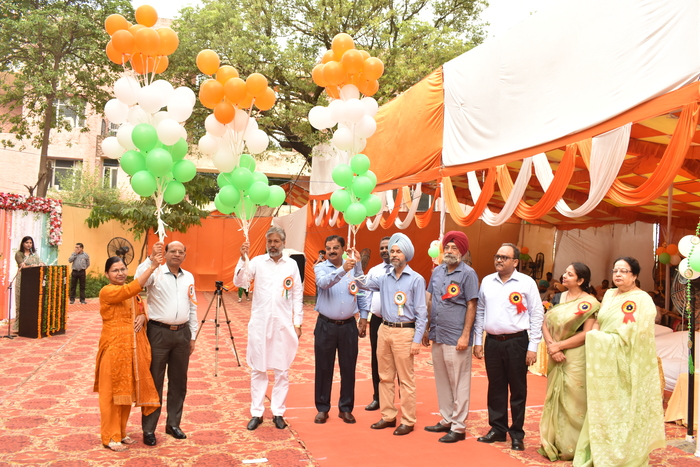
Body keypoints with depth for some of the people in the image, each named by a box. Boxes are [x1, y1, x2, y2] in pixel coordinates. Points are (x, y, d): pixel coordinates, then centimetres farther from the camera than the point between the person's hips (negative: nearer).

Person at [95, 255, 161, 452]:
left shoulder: (133, 292, 12)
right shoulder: (106, 292, -12)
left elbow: (142, 311, 19)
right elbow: (130, 290, -28)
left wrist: (142, 317, -7)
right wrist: (152, 267, -33)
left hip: (133, 347, 7)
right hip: (114, 347, -7)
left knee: (127, 391, 13)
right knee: (113, 392, 1)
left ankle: (121, 432, 26)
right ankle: (110, 437, 11)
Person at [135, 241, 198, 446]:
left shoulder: (189, 277, 10)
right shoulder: (156, 273, -4)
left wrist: (192, 336, 13)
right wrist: (151, 258, -35)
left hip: (182, 333, 5)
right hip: (159, 332, -4)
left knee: (178, 381, 12)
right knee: (154, 381, 2)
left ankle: (173, 423, 26)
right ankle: (149, 429, 12)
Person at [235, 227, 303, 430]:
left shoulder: (292, 264, 3)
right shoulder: (257, 262, 0)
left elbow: (297, 295, 6)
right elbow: (239, 282, -9)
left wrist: (298, 323, 3)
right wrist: (243, 259, -22)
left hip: (283, 324, 1)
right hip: (259, 323, 0)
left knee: (282, 370, 8)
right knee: (257, 370, 8)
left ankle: (278, 412, 20)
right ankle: (256, 413, 18)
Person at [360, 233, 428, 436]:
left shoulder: (416, 279, -6)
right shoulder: (384, 278, 9)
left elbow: (421, 312, -7)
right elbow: (363, 284, 15)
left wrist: (417, 340, -12)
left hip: (404, 332, -6)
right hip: (384, 330, 6)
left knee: (406, 379, 1)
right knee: (385, 377, 13)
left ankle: (408, 421, 12)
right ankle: (388, 416, 24)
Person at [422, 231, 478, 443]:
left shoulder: (467, 273, -6)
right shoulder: (437, 271, 10)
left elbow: (471, 306, -9)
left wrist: (465, 336, -14)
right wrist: (427, 330, 12)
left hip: (456, 338, -6)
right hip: (437, 336, 6)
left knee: (459, 384, 2)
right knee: (442, 381, 15)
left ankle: (458, 427, 12)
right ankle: (446, 420, 28)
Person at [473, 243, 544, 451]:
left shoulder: (526, 283, -4)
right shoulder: (487, 281, 7)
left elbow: (537, 315, -4)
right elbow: (480, 312, 12)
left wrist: (533, 347, -7)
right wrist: (478, 341, 9)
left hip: (516, 342, -3)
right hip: (492, 342, 4)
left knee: (518, 389, 5)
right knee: (495, 387, 12)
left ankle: (517, 434, 17)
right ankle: (497, 429, 25)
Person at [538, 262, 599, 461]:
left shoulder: (589, 303, -9)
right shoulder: (558, 298, 8)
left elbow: (586, 334, -17)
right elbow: (545, 324, 3)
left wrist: (559, 346, -15)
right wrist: (551, 348, -13)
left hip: (576, 358, -6)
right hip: (556, 357, 6)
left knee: (573, 401, 2)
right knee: (555, 398, 11)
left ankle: (572, 447, 16)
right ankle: (554, 444, 23)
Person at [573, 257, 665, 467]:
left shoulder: (643, 299, -9)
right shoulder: (609, 294, 12)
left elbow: (638, 333, -18)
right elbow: (597, 322, 15)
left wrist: (605, 338, -14)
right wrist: (595, 339, -4)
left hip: (625, 363, -6)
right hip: (604, 360, 6)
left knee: (625, 409, 2)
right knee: (602, 408, 10)